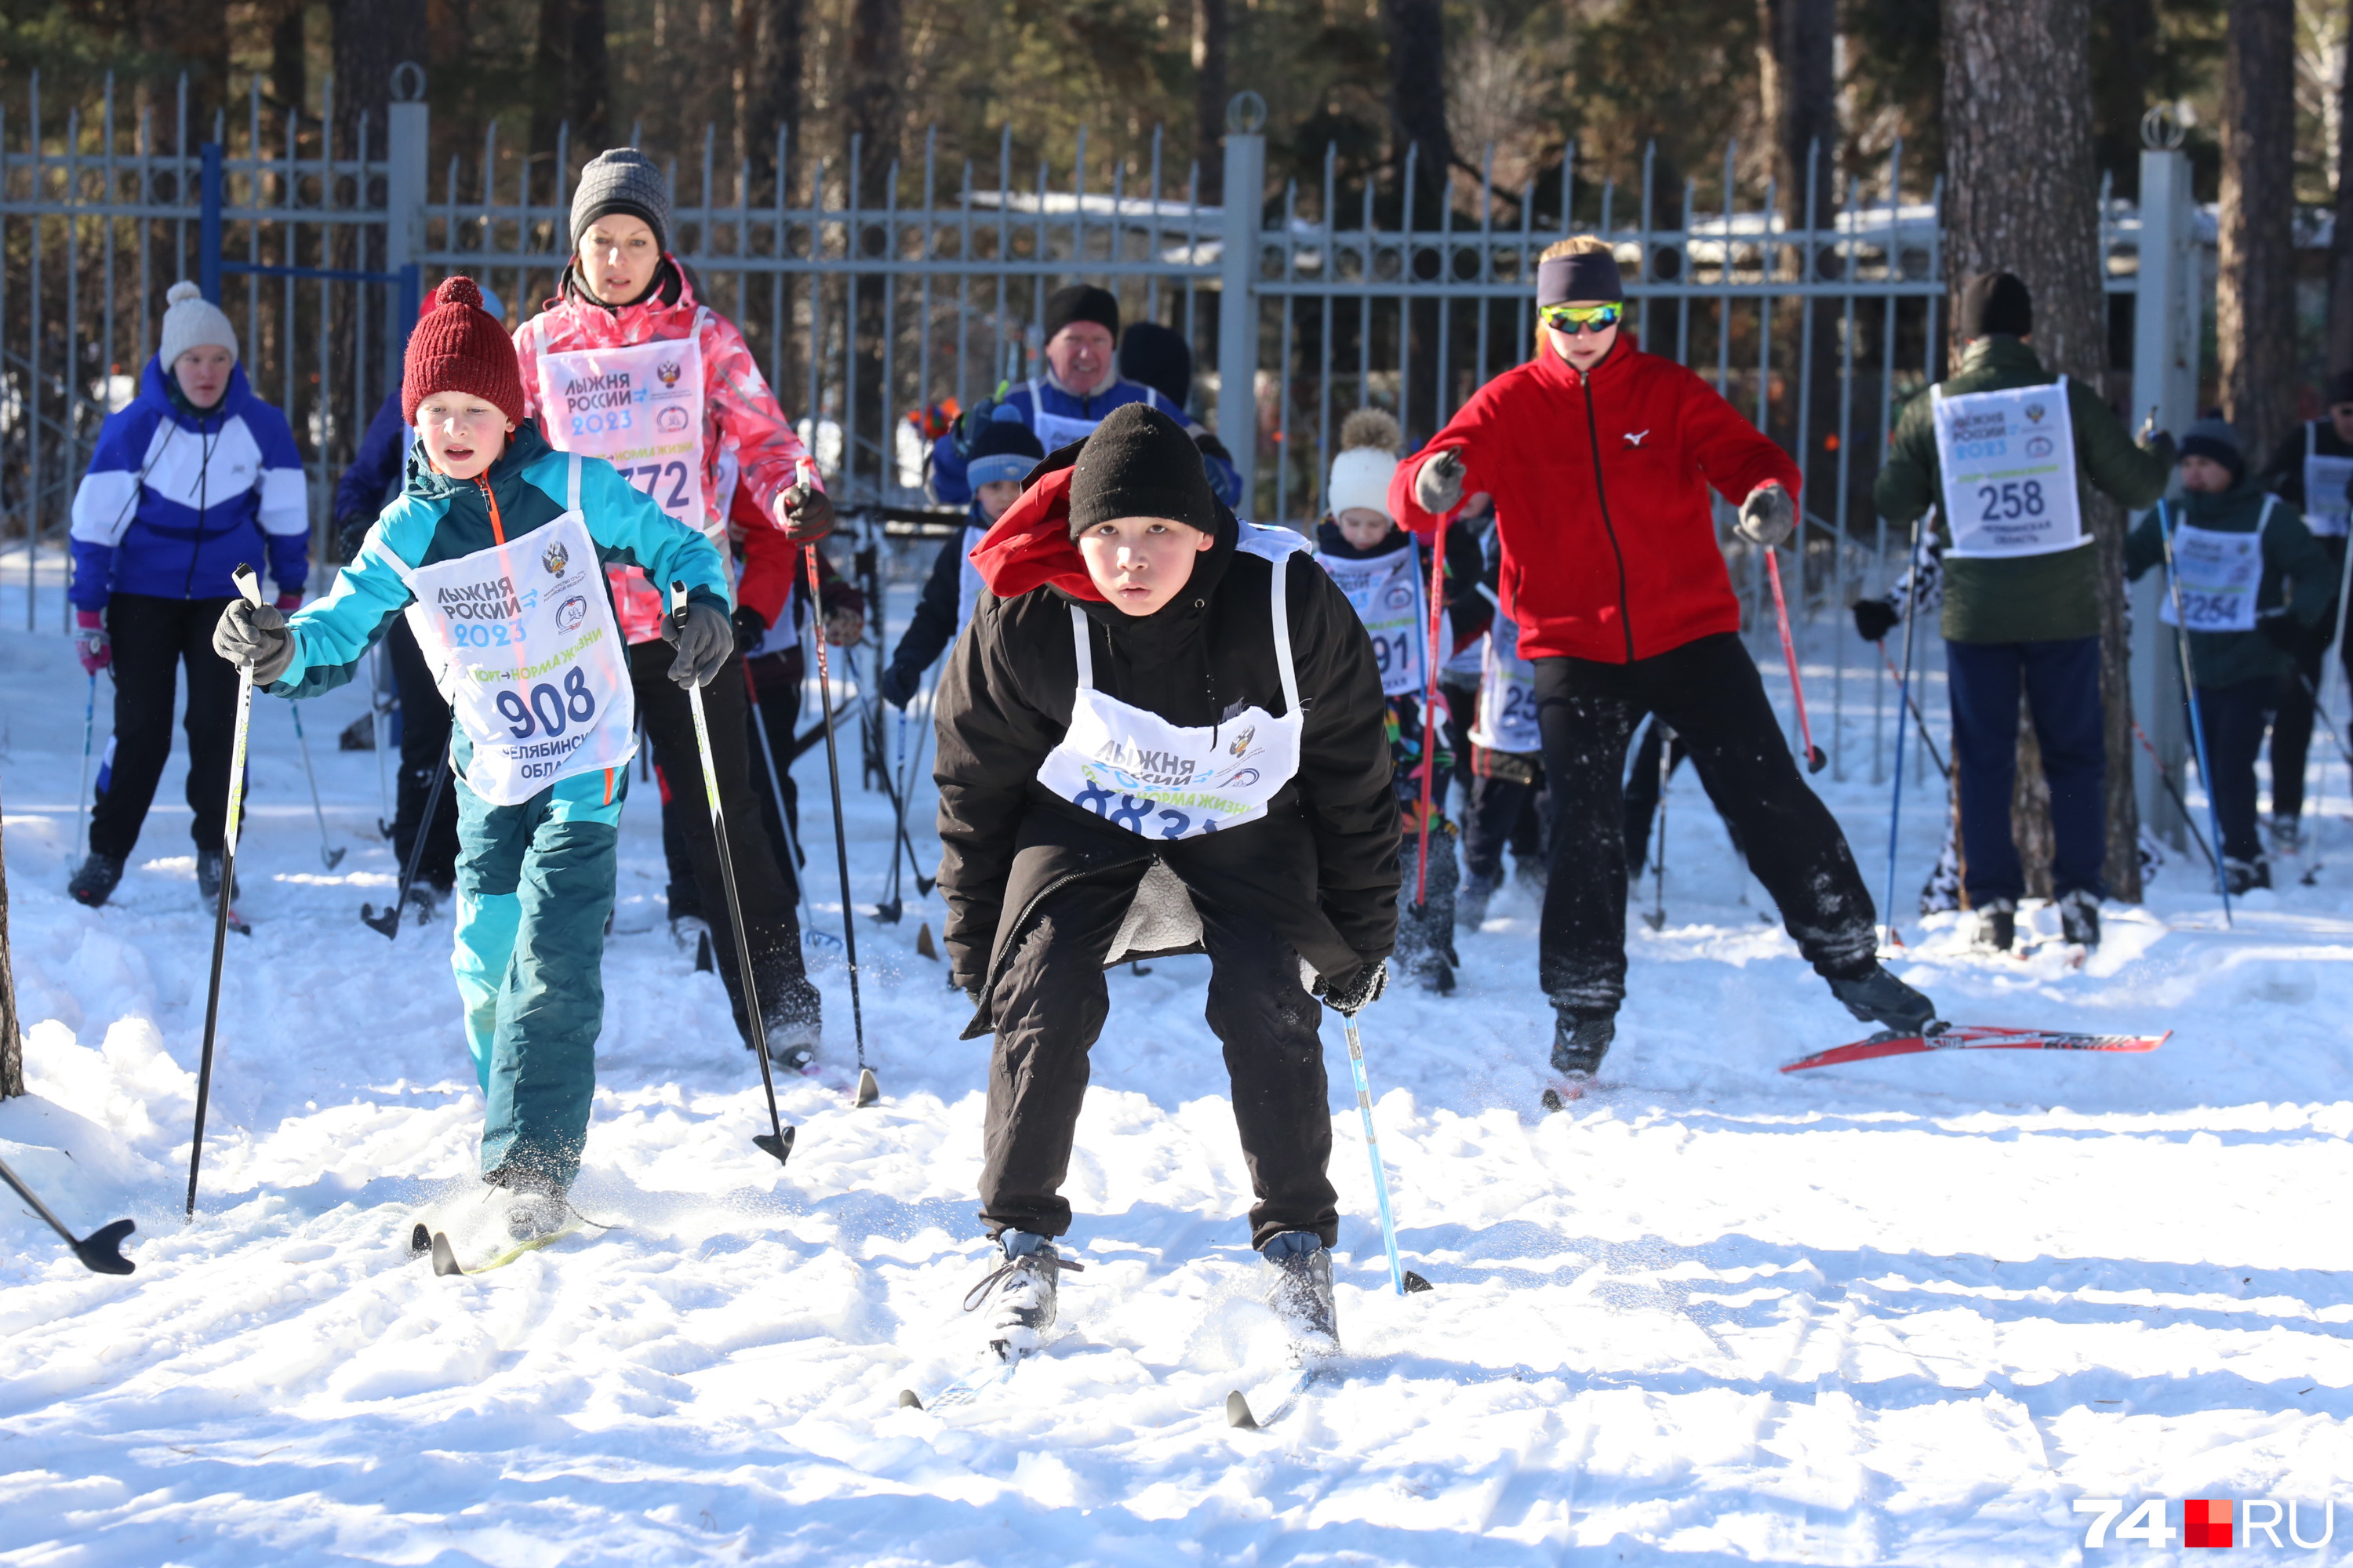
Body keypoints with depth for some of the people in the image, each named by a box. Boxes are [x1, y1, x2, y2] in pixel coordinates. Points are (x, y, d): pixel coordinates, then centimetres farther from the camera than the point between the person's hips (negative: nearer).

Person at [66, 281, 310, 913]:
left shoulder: (261, 426, -7)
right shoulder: (133, 428, -13)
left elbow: (285, 514, 7)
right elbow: (95, 521, -7)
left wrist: (292, 591, 12)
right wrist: (88, 610, -6)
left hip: (225, 593, 1)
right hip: (145, 593, -1)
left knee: (217, 723, -4)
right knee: (141, 728, -2)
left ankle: (214, 854, 9)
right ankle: (106, 855, 10)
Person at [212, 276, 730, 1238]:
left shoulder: (572, 488, -9)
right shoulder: (407, 533, -3)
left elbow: (675, 546, 1)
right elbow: (336, 638, -5)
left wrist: (704, 605, -19)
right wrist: (276, 649, -26)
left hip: (586, 764, -4)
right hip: (490, 771, 4)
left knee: (549, 961, -15)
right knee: (485, 969, 5)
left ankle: (531, 1170, -18)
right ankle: (516, 1141, 26)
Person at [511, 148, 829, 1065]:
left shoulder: (704, 338, 3)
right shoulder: (539, 347, 7)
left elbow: (759, 439, -4)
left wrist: (796, 498, -25)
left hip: (685, 610, -2)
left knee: (717, 808, -4)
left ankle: (778, 999, 3)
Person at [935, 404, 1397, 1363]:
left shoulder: (1288, 607, -26)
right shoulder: (1028, 620, -24)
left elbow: (1353, 779, -9)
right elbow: (975, 790, -5)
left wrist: (1358, 939, -2)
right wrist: (978, 950, 2)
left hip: (1244, 825, -1)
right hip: (1081, 817, 1)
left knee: (1268, 1009, -17)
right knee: (1042, 1007, -16)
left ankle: (1299, 1246, 1)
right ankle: (1024, 1245, 1)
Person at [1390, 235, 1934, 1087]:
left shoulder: (1667, 392, 3)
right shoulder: (1509, 407, 2)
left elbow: (1743, 455, -6)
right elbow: (1415, 493, -8)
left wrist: (1770, 496, -31)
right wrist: (1431, 484, -34)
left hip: (1689, 633, 0)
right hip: (1574, 649, 0)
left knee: (1768, 796, -2)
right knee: (1584, 829, -6)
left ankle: (1850, 959, 10)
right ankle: (1584, 1008, 8)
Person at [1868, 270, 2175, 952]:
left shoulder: (1930, 412, -2)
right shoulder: (2069, 399, -4)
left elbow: (1891, 508, 2)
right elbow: (2136, 484, 4)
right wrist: (2161, 451, 25)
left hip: (1975, 613, 0)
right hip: (2064, 609, 0)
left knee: (1983, 762, 8)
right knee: (2075, 755, 10)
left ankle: (1993, 903, 5)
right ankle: (2077, 895, 6)